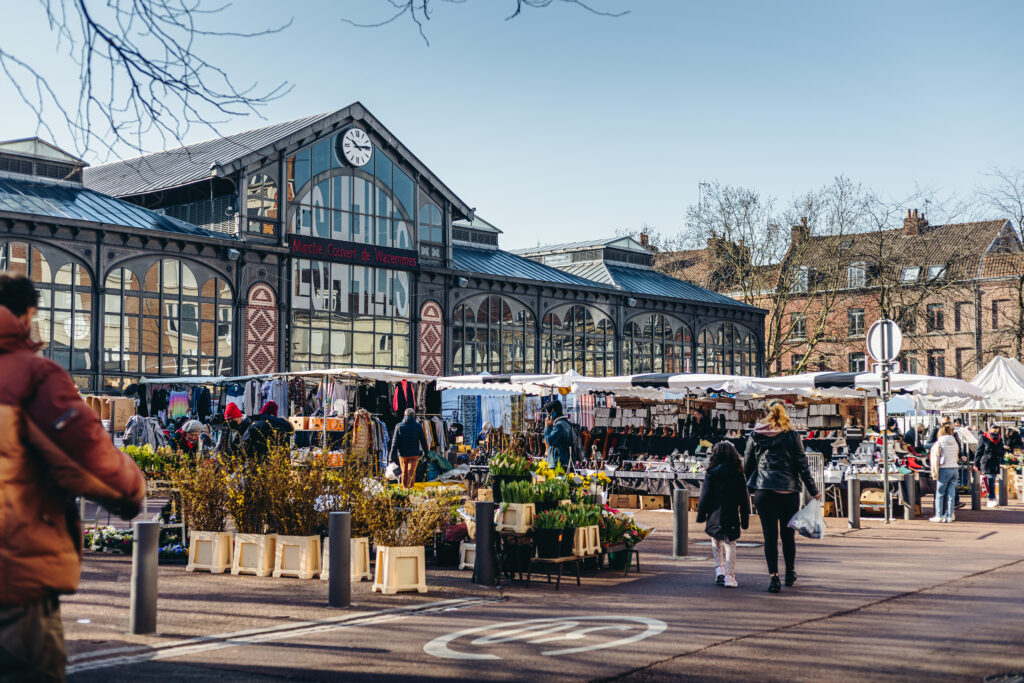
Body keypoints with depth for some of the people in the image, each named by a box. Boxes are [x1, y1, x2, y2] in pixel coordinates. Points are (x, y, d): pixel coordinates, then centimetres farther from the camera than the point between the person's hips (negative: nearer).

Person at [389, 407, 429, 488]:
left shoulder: (399, 426, 0)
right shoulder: (418, 426, -2)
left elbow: (395, 442, -1)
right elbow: (423, 441, 2)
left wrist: (392, 454, 0)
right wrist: (426, 452, 12)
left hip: (402, 454, 2)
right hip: (414, 454, -2)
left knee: (404, 474, 13)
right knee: (411, 473, -4)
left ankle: (404, 488, 21)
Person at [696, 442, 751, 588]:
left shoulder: (711, 474, -3)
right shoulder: (738, 474, 2)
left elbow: (705, 497, -2)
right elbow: (744, 498, 5)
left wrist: (701, 515, 7)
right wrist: (745, 519, 12)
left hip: (715, 515, 0)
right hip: (732, 516, 0)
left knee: (716, 541, 20)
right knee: (730, 543, 4)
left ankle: (720, 569, 12)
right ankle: (729, 576, -4)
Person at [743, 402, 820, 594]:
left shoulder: (755, 436, 4)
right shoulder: (792, 436, 0)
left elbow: (747, 466, 8)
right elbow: (802, 465, -1)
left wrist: (752, 486, 23)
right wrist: (813, 491, 4)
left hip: (764, 491, 0)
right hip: (789, 491, 0)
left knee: (770, 535, 1)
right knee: (788, 534, 14)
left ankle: (773, 577, -5)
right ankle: (790, 574, 27)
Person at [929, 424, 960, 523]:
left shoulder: (939, 443, -6)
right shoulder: (955, 443, 10)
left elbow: (935, 459, -8)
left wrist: (935, 473, -5)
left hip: (944, 470, -5)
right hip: (954, 469, 5)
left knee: (940, 494, 2)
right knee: (951, 494, 7)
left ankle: (939, 516, 3)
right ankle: (949, 515, 8)